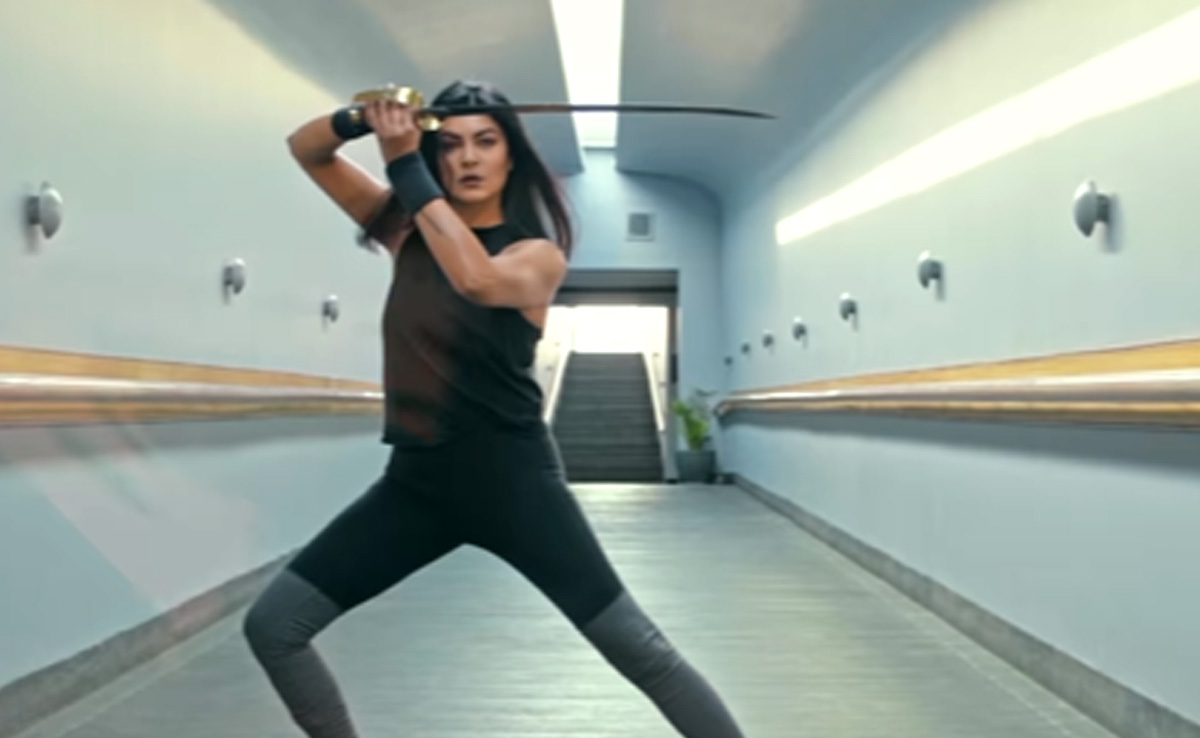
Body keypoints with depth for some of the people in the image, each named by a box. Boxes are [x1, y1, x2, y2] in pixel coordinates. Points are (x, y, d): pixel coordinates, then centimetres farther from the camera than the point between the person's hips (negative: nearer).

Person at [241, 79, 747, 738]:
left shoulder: (539, 252, -4)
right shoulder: (407, 232, 8)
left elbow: (478, 278, -28)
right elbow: (305, 150, 11)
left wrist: (403, 163, -23)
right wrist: (362, 118, -11)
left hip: (511, 476, -4)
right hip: (415, 479, 5)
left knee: (638, 648, -6)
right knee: (271, 625, 1)